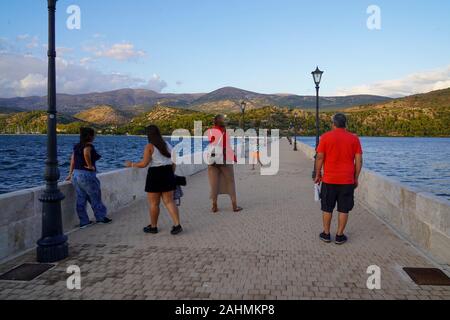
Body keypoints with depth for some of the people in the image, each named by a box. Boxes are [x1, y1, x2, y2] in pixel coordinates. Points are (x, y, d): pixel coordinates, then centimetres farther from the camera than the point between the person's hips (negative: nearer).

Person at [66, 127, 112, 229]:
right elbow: (86, 153, -35)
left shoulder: (77, 146, 11)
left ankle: (84, 222, 18)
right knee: (95, 198, 10)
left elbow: (73, 159, 11)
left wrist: (71, 173, 14)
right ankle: (101, 217, 23)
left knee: (81, 200, 11)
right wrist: (90, 165, -22)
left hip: (76, 174, 8)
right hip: (87, 175, -8)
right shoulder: (88, 145, -13)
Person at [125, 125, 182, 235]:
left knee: (154, 203, 7)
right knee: (169, 201, 8)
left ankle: (153, 227, 19)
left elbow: (144, 164, -14)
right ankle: (177, 225, -1)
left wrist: (131, 164, 2)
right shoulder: (167, 144, 10)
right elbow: (173, 162, 11)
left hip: (155, 175, -6)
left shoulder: (150, 147, -9)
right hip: (168, 174, 6)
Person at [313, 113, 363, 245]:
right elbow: (359, 161, 0)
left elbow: (320, 157, -5)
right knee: (344, 209, 8)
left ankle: (326, 234, 19)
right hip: (347, 180, 1)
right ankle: (339, 236, 13)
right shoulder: (354, 138, 2)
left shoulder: (325, 137, -3)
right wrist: (356, 178, 9)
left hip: (329, 179, 0)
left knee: (327, 208, 11)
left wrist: (318, 175, 5)